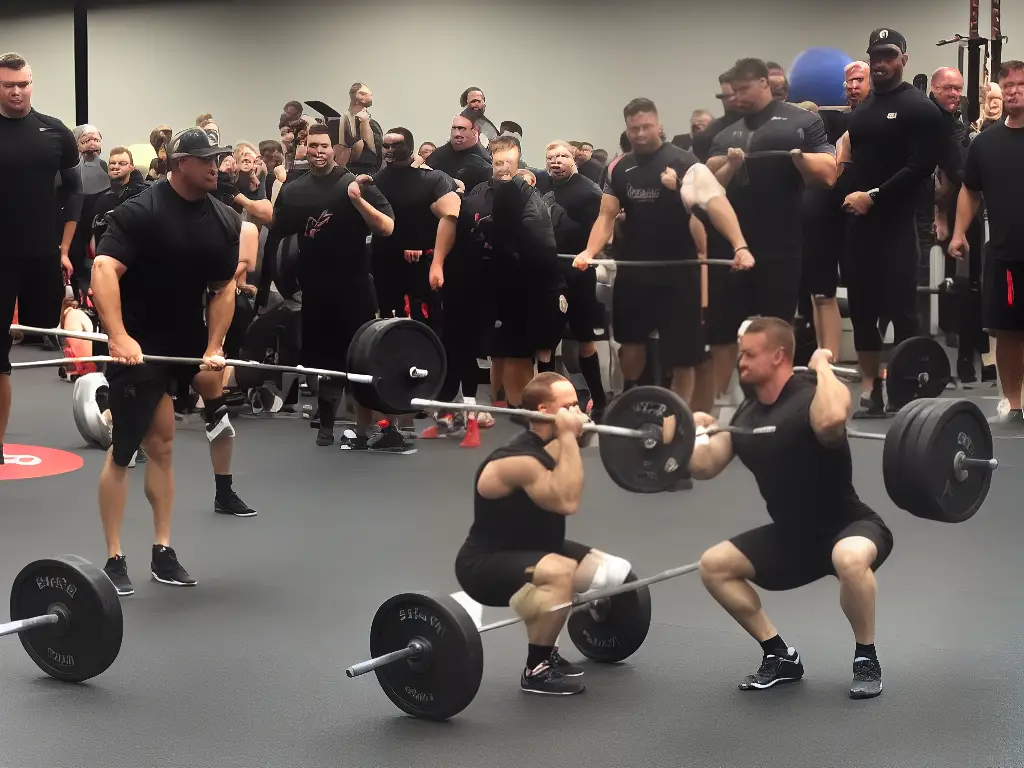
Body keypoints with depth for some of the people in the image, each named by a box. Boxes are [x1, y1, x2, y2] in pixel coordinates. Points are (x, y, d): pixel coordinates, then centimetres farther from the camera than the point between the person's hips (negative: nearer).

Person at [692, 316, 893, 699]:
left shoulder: (811, 397, -21)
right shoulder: (748, 412, 3)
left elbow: (832, 420, -48)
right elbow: (704, 467, 10)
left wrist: (822, 366, -33)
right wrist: (693, 433, -2)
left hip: (850, 527, -8)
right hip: (791, 535, 8)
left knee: (850, 559, -42)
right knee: (713, 565, 0)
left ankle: (866, 659, -16)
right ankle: (780, 655, 9)